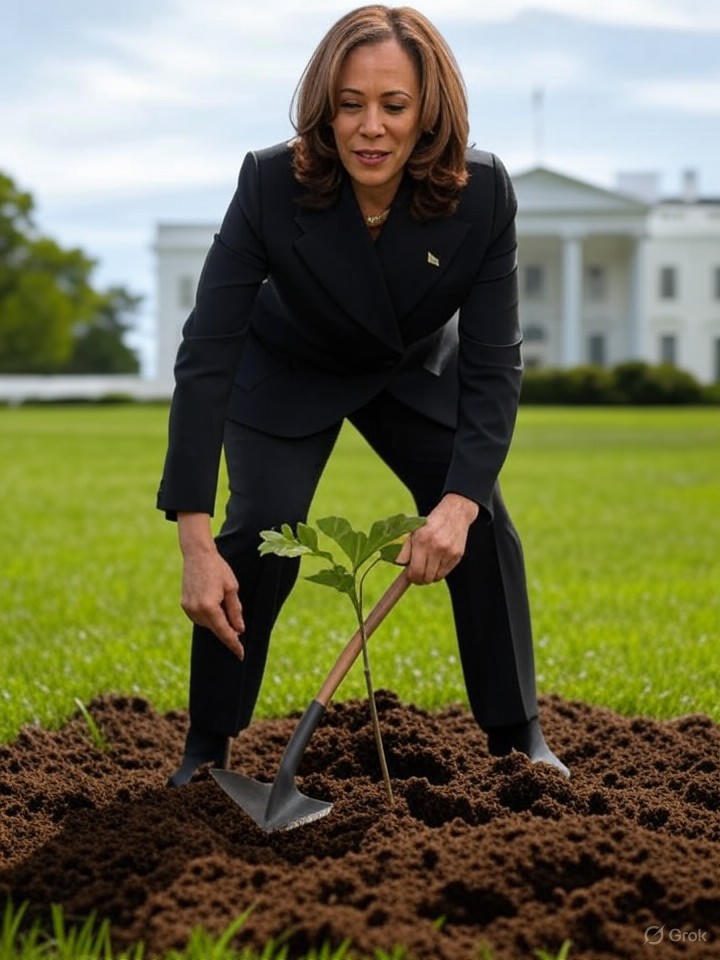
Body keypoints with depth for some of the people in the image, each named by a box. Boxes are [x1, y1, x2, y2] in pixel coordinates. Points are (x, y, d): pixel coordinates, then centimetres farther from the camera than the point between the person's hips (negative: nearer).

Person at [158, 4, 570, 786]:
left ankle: (518, 735, 8)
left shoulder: (482, 194, -30)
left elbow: (493, 365, -24)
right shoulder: (271, 184, -35)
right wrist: (195, 545, -41)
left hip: (416, 373, 2)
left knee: (480, 522, -9)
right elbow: (206, 356, -35)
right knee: (262, 529, -18)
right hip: (288, 376, -2)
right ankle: (207, 745, -1)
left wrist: (460, 502, -39)